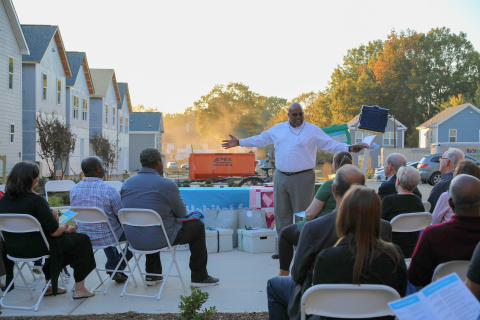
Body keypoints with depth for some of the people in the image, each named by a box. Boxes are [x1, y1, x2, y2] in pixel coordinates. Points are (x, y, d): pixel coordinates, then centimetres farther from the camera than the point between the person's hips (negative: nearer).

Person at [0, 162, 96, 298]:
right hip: (35, 248, -8)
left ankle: (49, 286, 36)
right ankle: (79, 289, 14)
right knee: (83, 240, 9)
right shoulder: (35, 200, -22)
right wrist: (65, 226, 4)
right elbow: (54, 231, -19)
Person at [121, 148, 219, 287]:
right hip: (159, 240, -6)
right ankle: (199, 277, 21)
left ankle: (152, 274, 39)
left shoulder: (127, 183, 3)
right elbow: (182, 213, -3)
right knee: (197, 226, 15)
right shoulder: (167, 185, -14)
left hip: (133, 241, 6)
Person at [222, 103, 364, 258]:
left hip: (302, 178, -4)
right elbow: (261, 139, 21)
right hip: (281, 177, 4)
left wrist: (348, 148, -20)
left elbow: (330, 144, -5)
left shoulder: (313, 130, 0)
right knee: (281, 212, 8)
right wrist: (239, 142, 22)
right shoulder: (278, 129, 12)